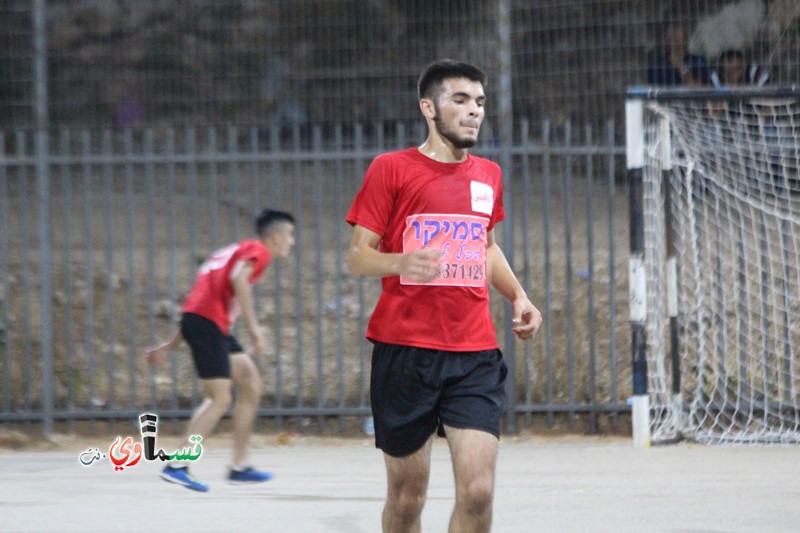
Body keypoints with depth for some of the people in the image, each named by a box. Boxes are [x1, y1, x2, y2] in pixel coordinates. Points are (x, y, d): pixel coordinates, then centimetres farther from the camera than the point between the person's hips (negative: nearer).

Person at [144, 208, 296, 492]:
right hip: (208, 323, -10)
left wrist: (170, 346, 27)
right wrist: (253, 327, -24)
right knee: (220, 399, -12)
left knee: (251, 385, 11)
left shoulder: (237, 251, 28)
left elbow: (197, 304, 28)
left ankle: (239, 466, 12)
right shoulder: (258, 251, 0)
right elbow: (238, 278, -23)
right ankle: (176, 466, -14)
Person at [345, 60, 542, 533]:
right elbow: (357, 257, -2)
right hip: (404, 350, -3)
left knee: (478, 490, -11)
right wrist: (401, 262, -24)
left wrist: (518, 296, 13)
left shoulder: (488, 175, 14)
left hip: (476, 354, 3)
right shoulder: (390, 169, -1)